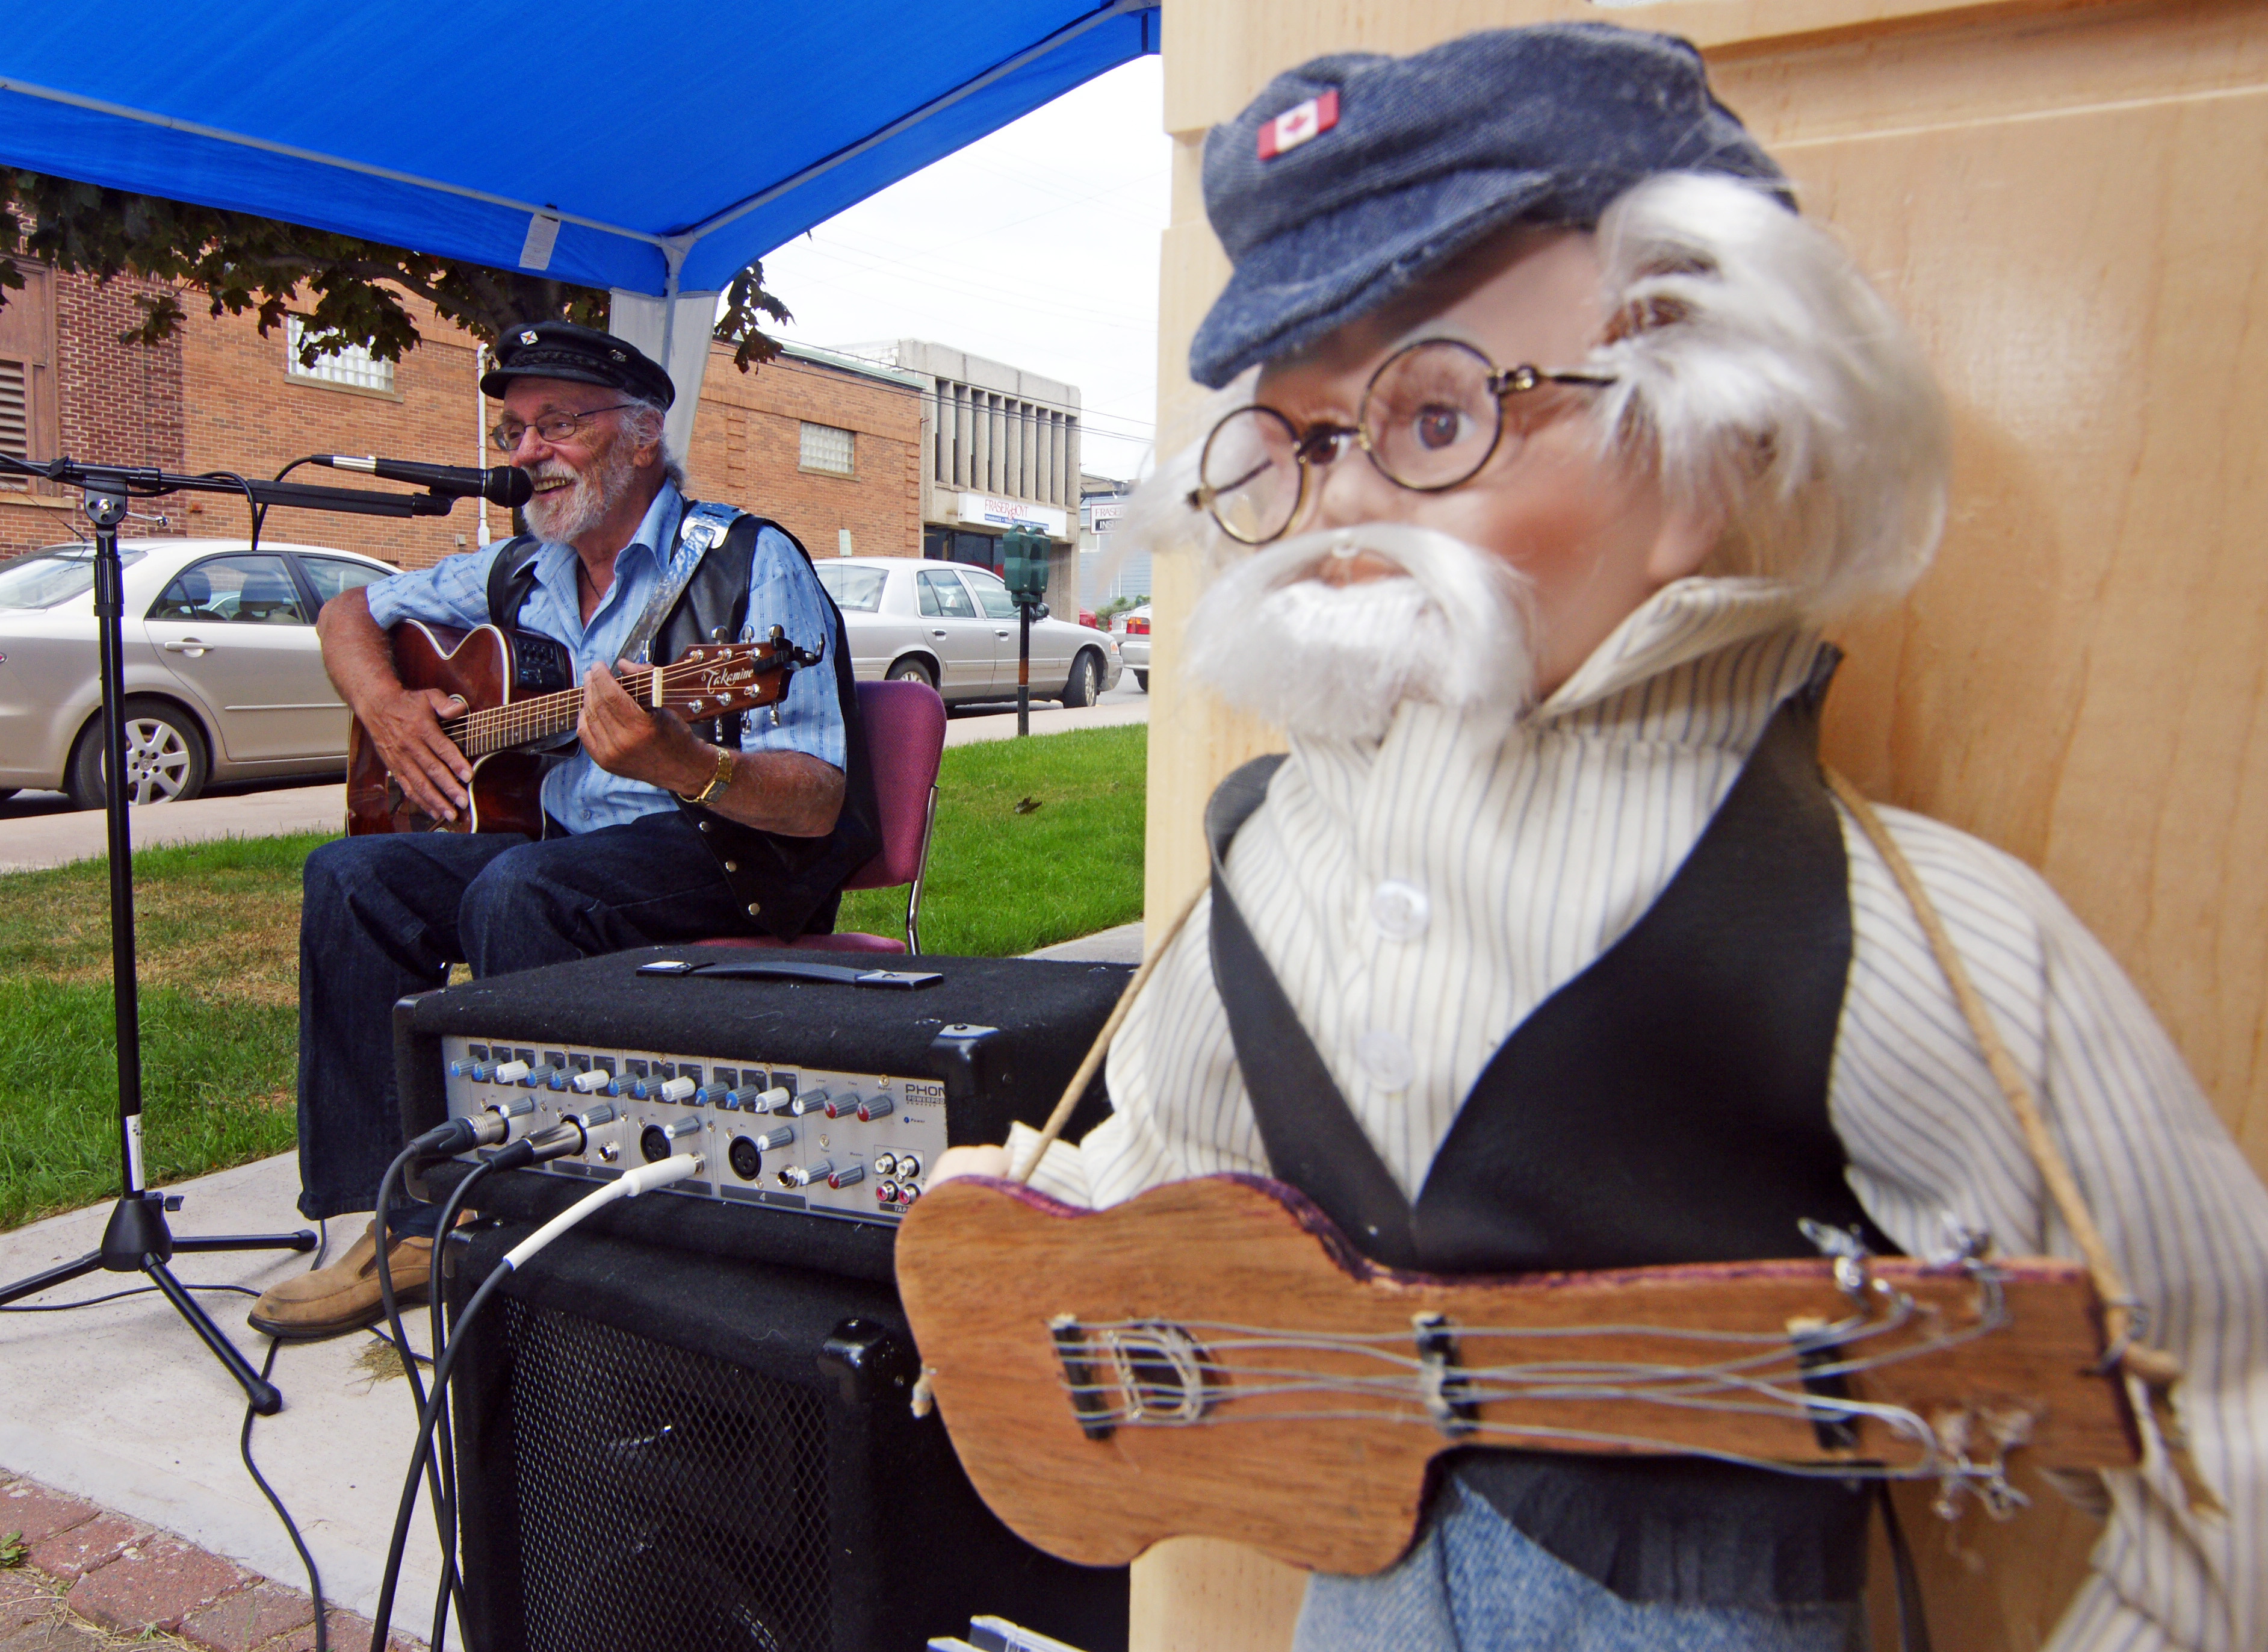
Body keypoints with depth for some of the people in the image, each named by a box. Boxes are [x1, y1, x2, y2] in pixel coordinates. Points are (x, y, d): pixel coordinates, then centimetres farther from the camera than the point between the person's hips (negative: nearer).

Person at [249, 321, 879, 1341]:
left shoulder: (749, 566, -11)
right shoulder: (522, 575, 10)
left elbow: (820, 804, -19)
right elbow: (351, 613, 26)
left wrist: (681, 766, -39)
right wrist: (384, 705, 4)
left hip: (736, 852, -7)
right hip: (563, 839, 7)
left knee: (518, 891, -32)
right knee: (354, 877, -11)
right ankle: (410, 1219, -9)